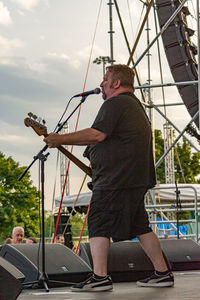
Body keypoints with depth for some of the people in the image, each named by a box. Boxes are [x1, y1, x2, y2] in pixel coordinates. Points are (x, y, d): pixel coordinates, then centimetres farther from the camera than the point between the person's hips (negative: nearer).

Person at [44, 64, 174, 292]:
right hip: (136, 179, 10)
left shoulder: (115, 103, -9)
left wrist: (61, 139, -14)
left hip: (116, 178, -10)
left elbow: (96, 134, -20)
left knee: (98, 223, -6)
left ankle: (99, 277, -10)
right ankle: (163, 273, 14)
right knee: (140, 226, 13)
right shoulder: (136, 105, 24)